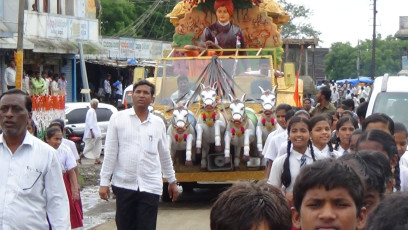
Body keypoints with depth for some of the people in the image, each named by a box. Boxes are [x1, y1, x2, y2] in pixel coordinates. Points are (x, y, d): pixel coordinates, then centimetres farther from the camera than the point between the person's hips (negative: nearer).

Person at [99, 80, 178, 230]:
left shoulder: (158, 123, 9)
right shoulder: (118, 118, 1)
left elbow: (165, 155, 18)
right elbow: (110, 152, 0)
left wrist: (172, 181, 21)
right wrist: (104, 182, -3)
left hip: (150, 186, 1)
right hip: (124, 184, -1)